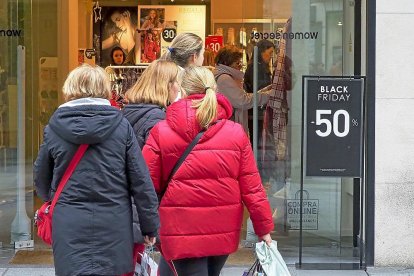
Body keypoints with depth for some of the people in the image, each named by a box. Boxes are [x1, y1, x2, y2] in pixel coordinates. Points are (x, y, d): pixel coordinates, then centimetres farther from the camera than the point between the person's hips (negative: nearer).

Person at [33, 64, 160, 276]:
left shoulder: (54, 129, 0)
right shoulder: (121, 126, -1)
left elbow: (41, 181, 13)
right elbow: (140, 180, -1)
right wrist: (150, 226, 7)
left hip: (70, 228, -1)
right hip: (114, 226, 1)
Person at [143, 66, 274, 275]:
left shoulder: (161, 132, -6)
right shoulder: (236, 132, -1)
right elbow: (252, 187, -1)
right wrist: (264, 228, 8)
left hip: (182, 233, -3)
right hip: (224, 233, 3)